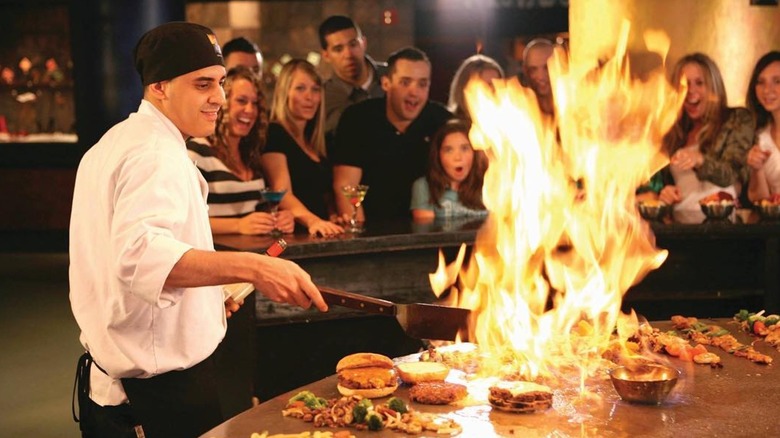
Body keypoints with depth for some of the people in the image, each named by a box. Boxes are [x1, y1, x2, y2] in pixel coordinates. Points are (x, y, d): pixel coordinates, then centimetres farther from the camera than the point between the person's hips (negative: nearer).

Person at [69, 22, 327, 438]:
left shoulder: (112, 145, 13)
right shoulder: (157, 157, -20)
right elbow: (140, 255, -39)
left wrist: (204, 295, 18)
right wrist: (251, 267, -49)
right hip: (161, 390, -10)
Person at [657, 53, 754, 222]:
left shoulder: (738, 119, 9)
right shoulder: (674, 131, 19)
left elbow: (728, 175, -5)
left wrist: (699, 160, -24)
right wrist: (665, 193, 3)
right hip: (679, 224, 3)